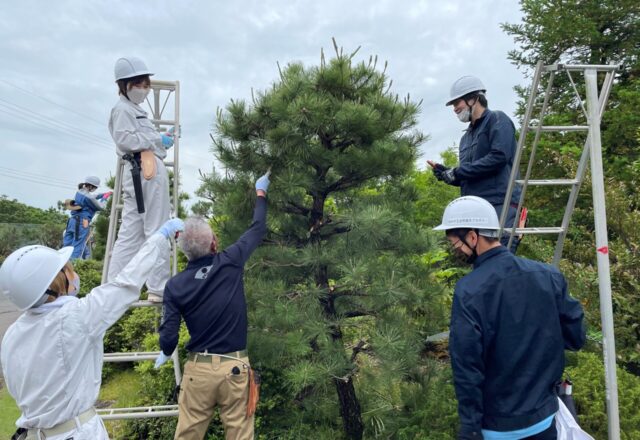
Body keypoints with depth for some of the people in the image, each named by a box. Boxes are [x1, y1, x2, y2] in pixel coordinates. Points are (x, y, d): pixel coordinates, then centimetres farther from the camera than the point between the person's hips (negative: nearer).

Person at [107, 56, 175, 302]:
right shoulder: (123, 109, -2)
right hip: (149, 171, -10)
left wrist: (161, 139, 10)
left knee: (131, 231, 7)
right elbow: (125, 139, -17)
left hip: (138, 172, 10)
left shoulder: (134, 109, 28)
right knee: (157, 231, -8)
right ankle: (159, 287, -4)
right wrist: (158, 139, -11)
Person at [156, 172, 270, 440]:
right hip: (234, 367, -1)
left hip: (198, 368, 1)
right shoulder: (230, 262, -8)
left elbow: (169, 336, -4)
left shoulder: (175, 285, -6)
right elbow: (258, 229, 6)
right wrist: (261, 193, 22)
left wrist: (164, 354, 21)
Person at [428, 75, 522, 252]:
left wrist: (457, 172, -10)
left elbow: (499, 157, -14)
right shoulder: (466, 137, 23)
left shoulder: (497, 119, 2)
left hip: (499, 205, -8)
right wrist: (447, 174, 4)